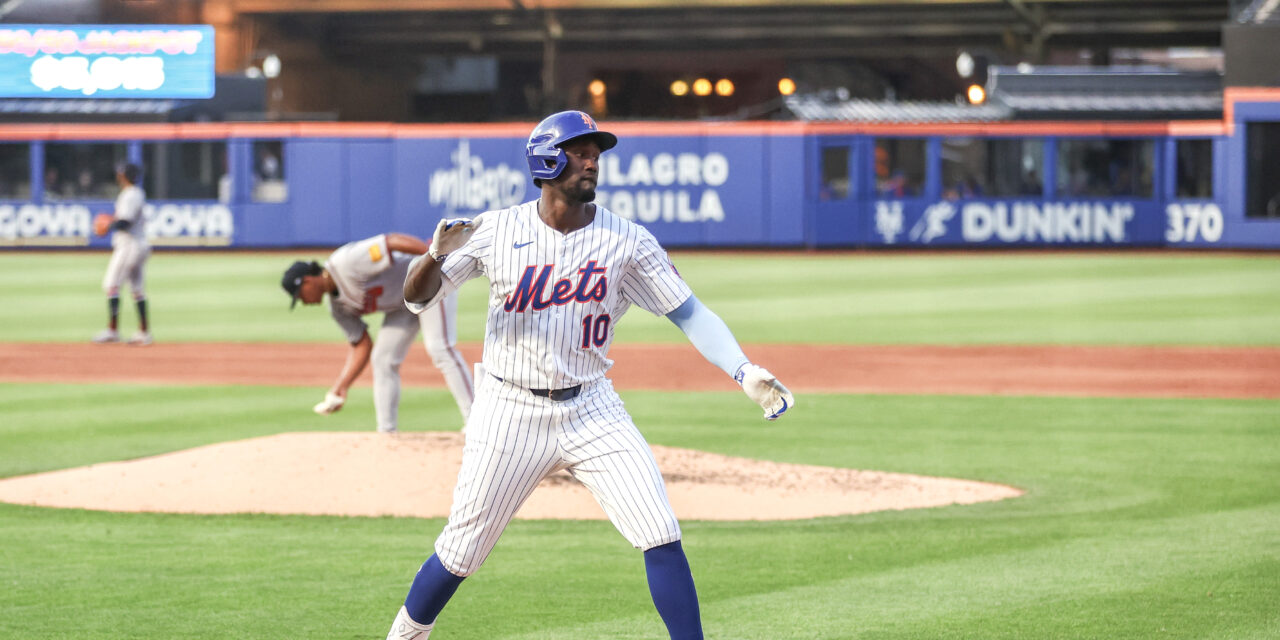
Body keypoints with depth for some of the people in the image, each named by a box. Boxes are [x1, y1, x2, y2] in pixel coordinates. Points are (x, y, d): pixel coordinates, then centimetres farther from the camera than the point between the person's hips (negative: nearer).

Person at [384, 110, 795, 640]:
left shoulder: (627, 241, -2)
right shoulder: (497, 231, -4)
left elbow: (688, 312, -4)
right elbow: (417, 298, -3)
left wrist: (744, 372, -19)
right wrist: (437, 255, -26)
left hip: (591, 411, 1)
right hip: (511, 412, -1)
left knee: (661, 537, -11)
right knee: (460, 553, 4)